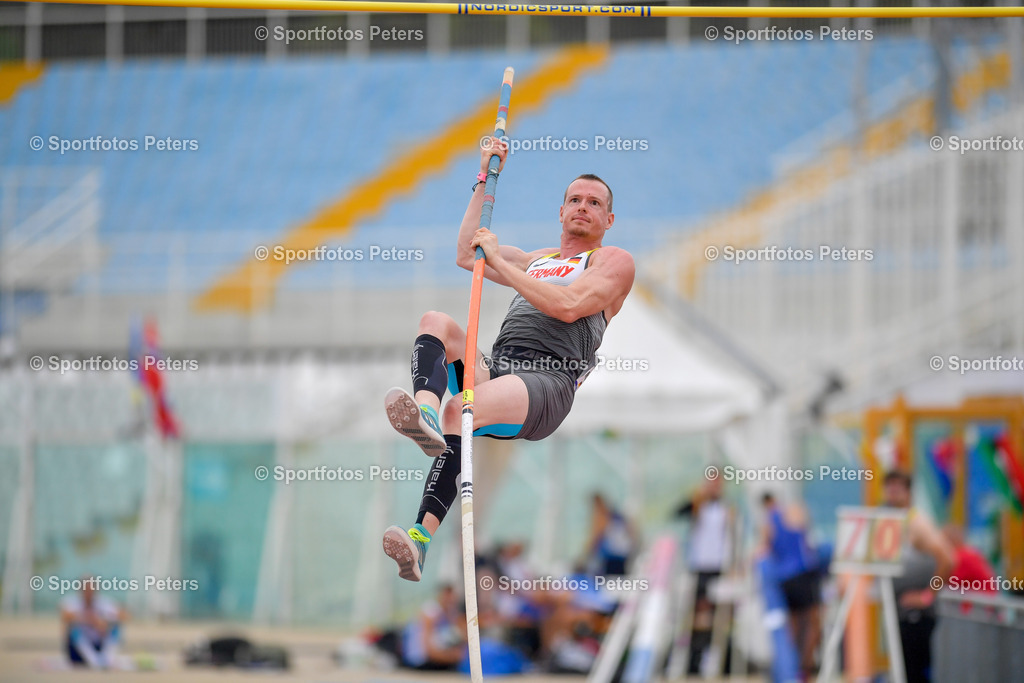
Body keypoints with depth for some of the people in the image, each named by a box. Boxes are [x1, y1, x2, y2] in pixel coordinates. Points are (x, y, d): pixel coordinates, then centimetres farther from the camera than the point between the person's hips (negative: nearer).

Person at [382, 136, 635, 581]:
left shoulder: (614, 261, 14)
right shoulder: (537, 260, 38)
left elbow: (568, 306, -5)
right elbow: (466, 255, 32)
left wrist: (498, 259, -2)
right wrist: (485, 181, 28)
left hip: (546, 383, -7)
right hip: (495, 368, 7)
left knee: (459, 412, -36)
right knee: (435, 322, -24)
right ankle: (427, 412, -54)